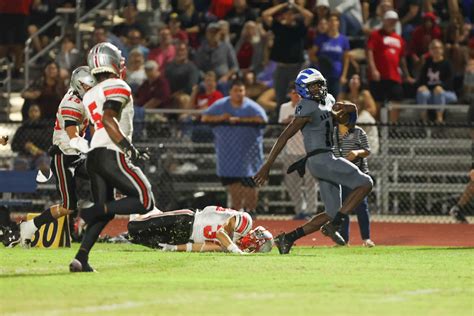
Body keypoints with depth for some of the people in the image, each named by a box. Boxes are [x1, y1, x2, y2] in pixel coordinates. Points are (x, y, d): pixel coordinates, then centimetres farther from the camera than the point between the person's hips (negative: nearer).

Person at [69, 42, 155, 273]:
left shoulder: (89, 96, 22)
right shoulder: (118, 88, -3)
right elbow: (108, 119, -18)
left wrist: (131, 150, 26)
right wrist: (128, 147, -17)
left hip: (93, 156, 8)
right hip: (113, 156, -8)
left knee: (104, 212, 12)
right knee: (145, 202, -5)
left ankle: (81, 259, -3)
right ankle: (91, 211, -14)